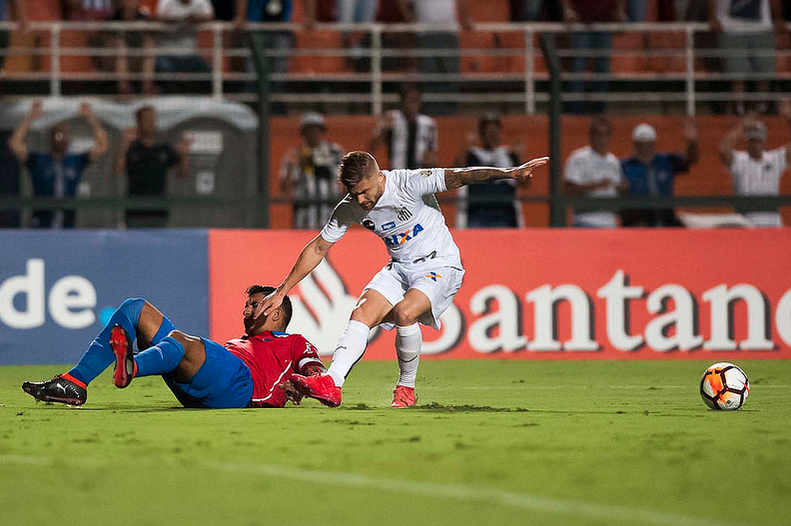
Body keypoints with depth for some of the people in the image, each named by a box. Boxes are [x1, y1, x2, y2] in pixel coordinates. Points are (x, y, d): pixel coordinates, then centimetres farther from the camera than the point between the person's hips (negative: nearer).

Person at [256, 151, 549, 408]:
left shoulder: (407, 183, -21)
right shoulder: (349, 209, -5)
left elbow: (458, 177, -22)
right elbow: (318, 249, 5)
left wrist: (509, 173, -33)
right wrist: (282, 291, 4)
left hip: (441, 265, -5)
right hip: (399, 268, 5)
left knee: (403, 312, -30)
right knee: (361, 314, -18)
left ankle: (406, 388, -11)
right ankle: (331, 384, -31)